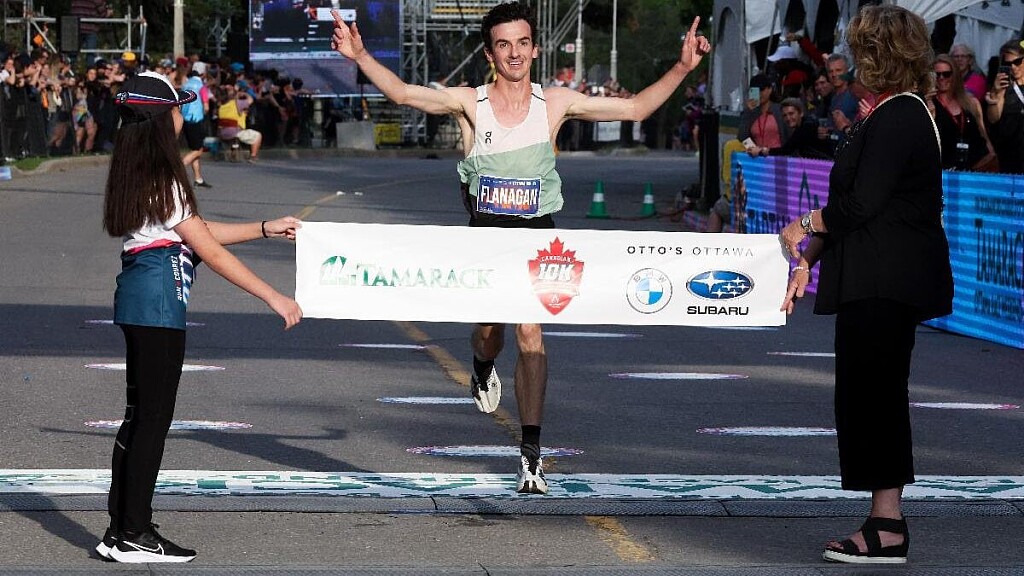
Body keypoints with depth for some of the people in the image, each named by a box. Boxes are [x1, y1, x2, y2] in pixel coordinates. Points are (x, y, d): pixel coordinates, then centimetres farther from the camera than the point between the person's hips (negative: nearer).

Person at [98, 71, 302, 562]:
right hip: (159, 299, -10)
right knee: (153, 416, -4)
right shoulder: (163, 181, -15)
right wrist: (274, 298, -13)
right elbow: (210, 252, -15)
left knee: (140, 415, 13)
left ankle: (121, 530, 16)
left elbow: (199, 231, 19)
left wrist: (266, 228, 20)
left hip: (136, 299, 10)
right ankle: (133, 536, 0)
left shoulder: (135, 176, 14)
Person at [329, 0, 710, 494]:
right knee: (488, 330, 8)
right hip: (486, 231, 1)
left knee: (530, 332, -13)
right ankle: (483, 371, 49)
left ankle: (531, 452, -11)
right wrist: (360, 56, -23)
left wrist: (682, 68, -2)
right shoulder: (470, 103, -3)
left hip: (537, 232, -1)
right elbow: (401, 92, -10)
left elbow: (635, 108, 5)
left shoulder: (555, 103, 0)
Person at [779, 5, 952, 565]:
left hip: (884, 283, -11)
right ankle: (885, 522, 17)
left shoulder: (895, 120, -17)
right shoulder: (900, 114, 17)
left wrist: (805, 227, -3)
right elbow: (856, 201, 20)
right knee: (878, 395, 13)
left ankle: (886, 530, -7)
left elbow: (860, 205, -20)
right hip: (885, 282, 11)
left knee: (869, 394, -8)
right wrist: (809, 259, 18)